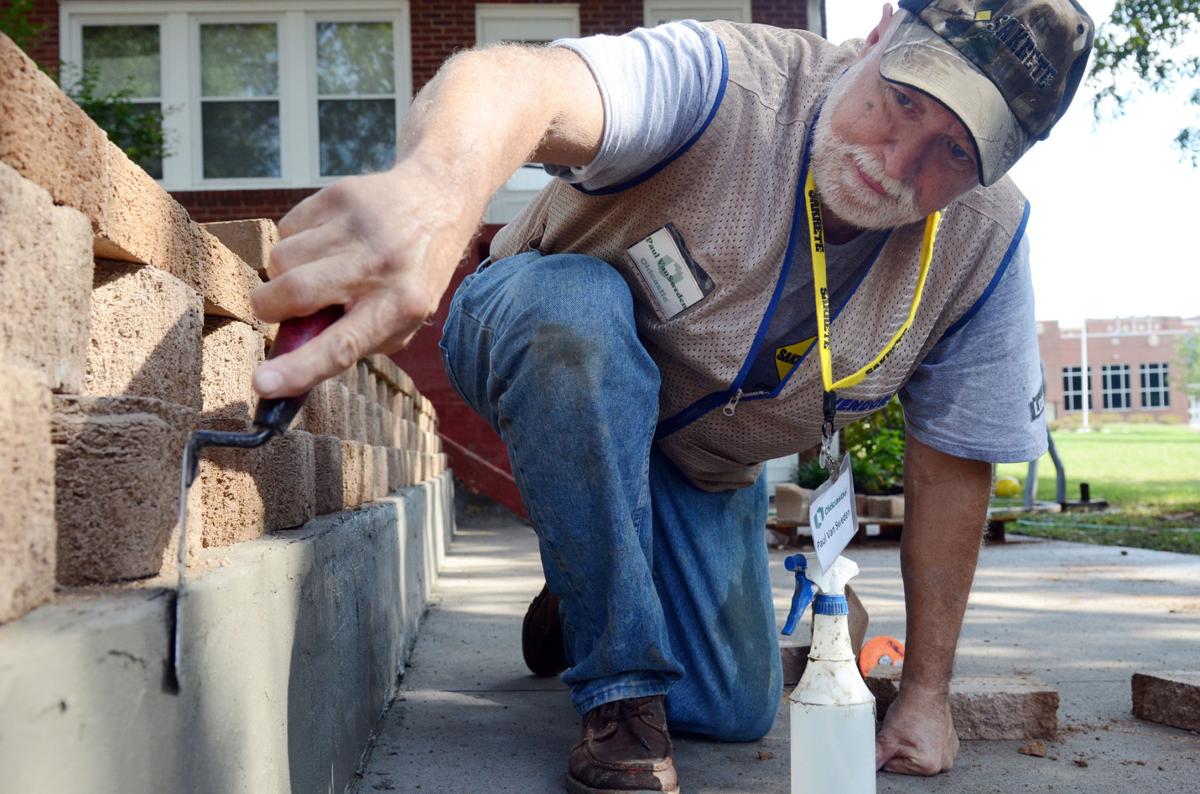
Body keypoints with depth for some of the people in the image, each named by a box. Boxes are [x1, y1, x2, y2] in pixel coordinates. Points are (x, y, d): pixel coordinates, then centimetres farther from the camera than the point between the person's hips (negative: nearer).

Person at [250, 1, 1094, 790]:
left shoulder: (986, 246, -20)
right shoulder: (725, 83, -35)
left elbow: (954, 467, -11)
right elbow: (516, 81, -56)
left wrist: (926, 694, -9)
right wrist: (436, 187, -81)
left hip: (705, 464, 4)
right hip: (545, 347, -3)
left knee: (736, 712, -4)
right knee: (578, 301, -41)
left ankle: (582, 608, 32)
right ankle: (621, 692, -24)